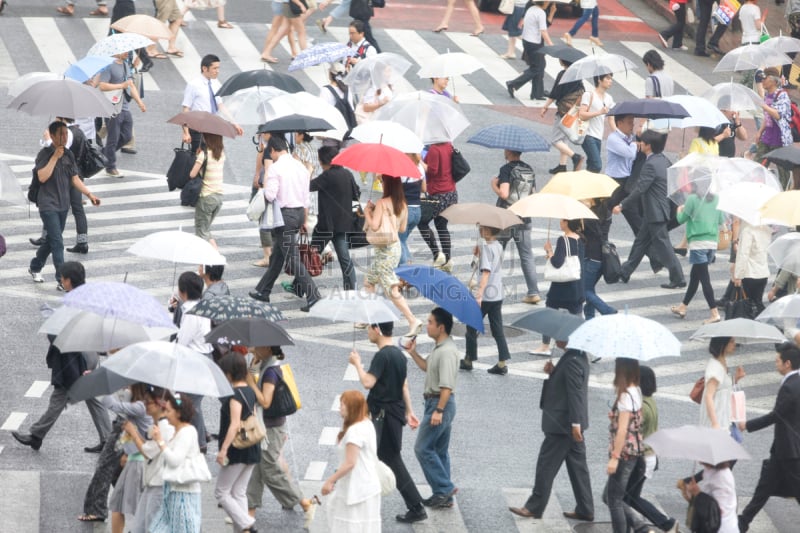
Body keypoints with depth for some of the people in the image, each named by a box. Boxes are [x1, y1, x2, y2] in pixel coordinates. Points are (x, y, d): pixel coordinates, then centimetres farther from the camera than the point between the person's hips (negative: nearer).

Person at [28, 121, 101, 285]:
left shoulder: (68, 155, 6)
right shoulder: (44, 154, -11)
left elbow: (75, 179, 10)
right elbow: (42, 177, -24)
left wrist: (89, 194, 0)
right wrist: (55, 157, -24)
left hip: (63, 205, 7)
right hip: (48, 205, -7)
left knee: (51, 240, 17)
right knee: (57, 242, -11)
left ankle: (35, 268, 36)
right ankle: (62, 280, -11)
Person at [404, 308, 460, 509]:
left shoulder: (446, 351, -22)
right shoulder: (439, 348, 10)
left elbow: (447, 385, -27)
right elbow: (427, 367, 26)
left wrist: (439, 410, -29)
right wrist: (413, 353, 13)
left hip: (440, 402, -11)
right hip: (435, 402, 11)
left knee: (423, 448, -6)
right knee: (439, 451, 14)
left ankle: (445, 488, -3)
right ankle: (443, 493, 19)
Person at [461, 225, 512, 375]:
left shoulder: (486, 247, -16)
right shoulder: (498, 246, 10)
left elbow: (486, 272, -25)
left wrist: (479, 295, -29)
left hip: (486, 295, -8)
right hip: (498, 295, 8)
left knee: (472, 327, 8)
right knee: (497, 329, 7)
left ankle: (468, 361, 17)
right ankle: (502, 363, 2)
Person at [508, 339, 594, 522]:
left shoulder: (572, 361, -21)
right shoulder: (579, 356, 10)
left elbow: (575, 392, -24)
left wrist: (575, 424, -25)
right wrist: (553, 372, 1)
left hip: (561, 425, -10)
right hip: (571, 424, 10)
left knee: (546, 465, -1)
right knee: (577, 466, 12)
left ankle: (534, 507, 5)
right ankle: (585, 510, 16)